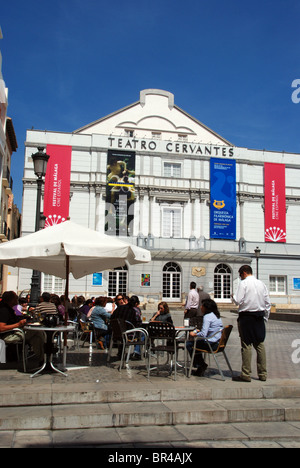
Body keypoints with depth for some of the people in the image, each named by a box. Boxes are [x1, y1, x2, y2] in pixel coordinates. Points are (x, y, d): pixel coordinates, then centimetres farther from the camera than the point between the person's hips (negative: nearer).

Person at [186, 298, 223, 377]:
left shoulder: (207, 316, -15)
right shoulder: (217, 315, 14)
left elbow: (203, 334, -22)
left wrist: (194, 334, -4)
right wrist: (198, 331, 17)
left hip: (212, 344, -10)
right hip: (219, 343, 10)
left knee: (189, 344, 4)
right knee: (196, 343, 26)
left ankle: (200, 366, 12)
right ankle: (201, 367, 24)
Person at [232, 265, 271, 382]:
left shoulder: (244, 283, -8)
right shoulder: (262, 284, 9)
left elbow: (238, 301, -14)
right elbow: (268, 303, 10)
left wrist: (233, 296, 7)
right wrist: (265, 317, 17)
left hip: (247, 316, -6)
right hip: (259, 316, 6)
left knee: (247, 345, -3)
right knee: (260, 344, 9)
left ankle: (246, 375, 0)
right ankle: (262, 374, 14)